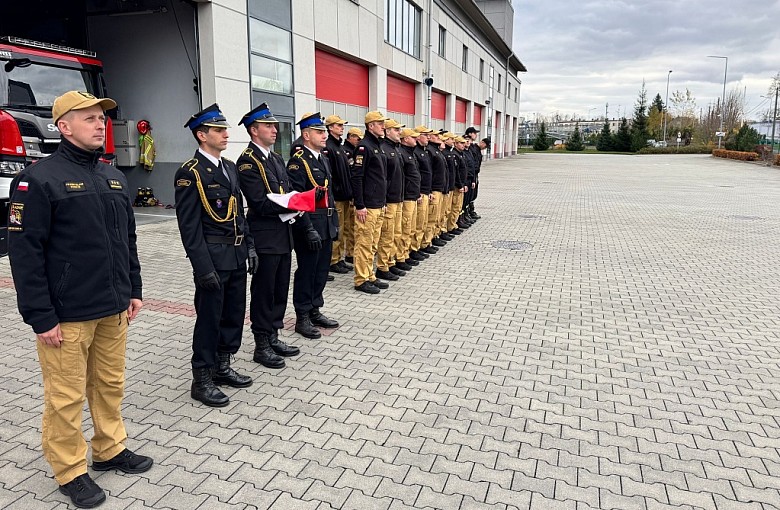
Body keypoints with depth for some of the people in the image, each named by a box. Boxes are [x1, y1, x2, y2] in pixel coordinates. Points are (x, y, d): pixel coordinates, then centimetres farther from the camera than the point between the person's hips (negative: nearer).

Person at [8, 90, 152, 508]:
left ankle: (110, 450, 34)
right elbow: (24, 251, -12)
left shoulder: (113, 176, 12)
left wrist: (134, 290, 15)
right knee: (66, 397, 6)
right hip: (67, 315, -6)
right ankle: (70, 471, 23)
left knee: (110, 384, 17)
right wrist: (41, 318, -14)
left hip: (114, 309, 6)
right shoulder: (39, 178, -10)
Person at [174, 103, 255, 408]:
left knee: (234, 313, 14)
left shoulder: (229, 167, 13)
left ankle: (222, 367, 31)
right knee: (209, 317, 2)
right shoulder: (189, 173, -11)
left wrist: (249, 246, 12)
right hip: (212, 257, -8)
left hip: (236, 255, 8)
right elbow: (189, 226, -15)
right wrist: (204, 268, -18)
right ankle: (202, 380, 16)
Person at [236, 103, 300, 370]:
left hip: (284, 235, 8)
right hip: (265, 238, -8)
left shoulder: (277, 158, 15)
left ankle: (273, 337, 29)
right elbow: (260, 203, -20)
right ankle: (262, 345, 16)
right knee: (263, 292, 3)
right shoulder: (247, 161, -13)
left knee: (280, 290, 15)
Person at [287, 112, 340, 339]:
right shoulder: (298, 161, -13)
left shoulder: (322, 159, 14)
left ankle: (315, 311, 29)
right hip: (309, 229, -8)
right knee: (306, 272, 2)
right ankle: (302, 318, 14)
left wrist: (334, 222, 17)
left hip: (326, 227, 8)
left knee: (321, 271, 15)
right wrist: (309, 230, -22)